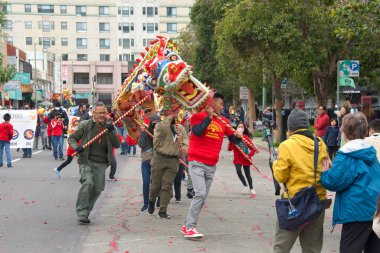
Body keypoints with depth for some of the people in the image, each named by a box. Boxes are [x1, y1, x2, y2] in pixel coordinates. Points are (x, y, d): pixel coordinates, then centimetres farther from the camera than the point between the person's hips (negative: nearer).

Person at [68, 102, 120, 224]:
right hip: (86, 160, -3)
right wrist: (76, 147, -14)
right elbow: (72, 138, 7)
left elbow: (117, 145, 3)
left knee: (98, 188, 2)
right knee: (88, 183, -22)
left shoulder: (108, 127, 9)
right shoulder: (85, 125, 2)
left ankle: (85, 210, 23)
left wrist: (112, 132, -13)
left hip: (101, 163, 4)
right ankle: (82, 213, -17)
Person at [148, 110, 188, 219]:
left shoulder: (180, 127, 13)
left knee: (167, 185, -1)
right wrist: (170, 117, -16)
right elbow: (162, 128, -26)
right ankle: (152, 200, 36)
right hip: (159, 158, -3)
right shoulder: (160, 125, -2)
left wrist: (185, 147, -11)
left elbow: (186, 140, 10)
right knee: (156, 184, 4)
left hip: (173, 160, 3)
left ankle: (162, 211, 3)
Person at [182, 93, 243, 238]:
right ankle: (190, 228, -12)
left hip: (212, 166, 6)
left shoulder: (223, 121, 11)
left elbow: (234, 139, 12)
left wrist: (238, 136, -10)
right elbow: (197, 131, -21)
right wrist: (209, 117, -12)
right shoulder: (198, 116, -2)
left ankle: (187, 226, 16)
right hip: (197, 163, -6)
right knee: (200, 193, -18)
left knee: (203, 197, 7)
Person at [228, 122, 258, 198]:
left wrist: (249, 155, -21)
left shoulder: (246, 137, -10)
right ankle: (245, 186, 4)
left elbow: (253, 148, -9)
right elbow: (230, 149, -10)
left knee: (247, 174, 7)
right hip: (237, 159, 1)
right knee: (238, 171, -19)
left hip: (245, 159, -1)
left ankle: (251, 189, 24)